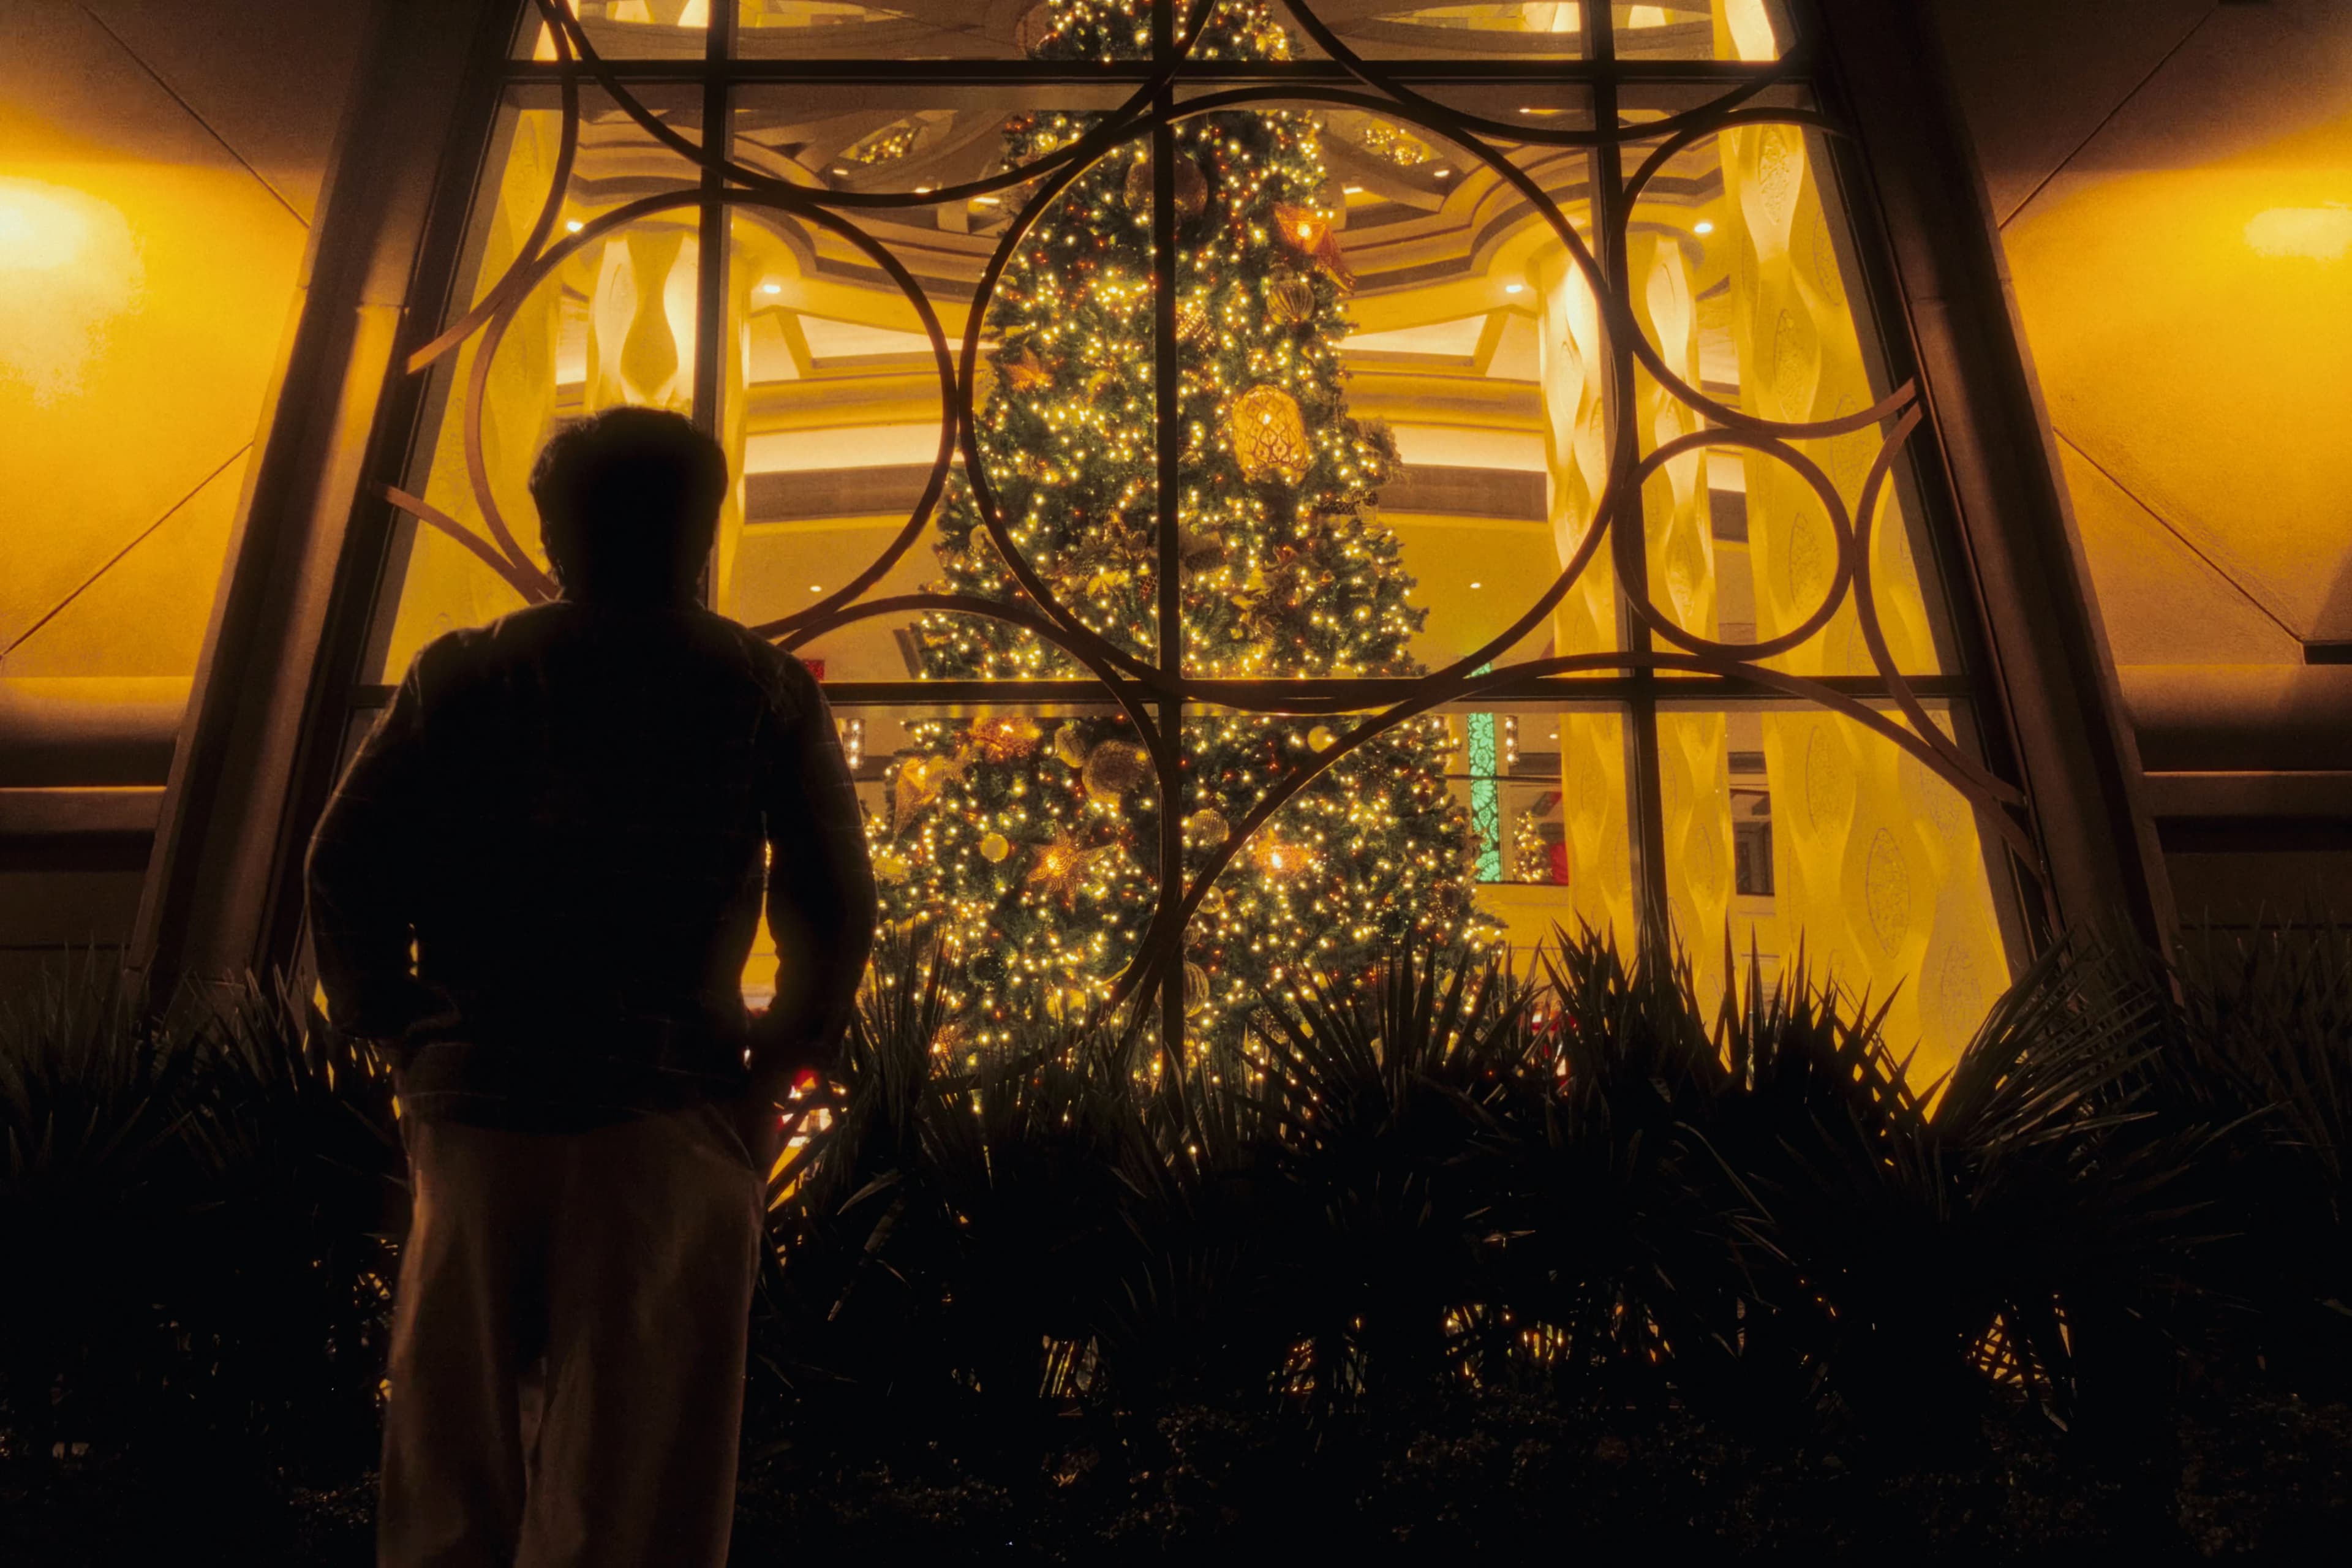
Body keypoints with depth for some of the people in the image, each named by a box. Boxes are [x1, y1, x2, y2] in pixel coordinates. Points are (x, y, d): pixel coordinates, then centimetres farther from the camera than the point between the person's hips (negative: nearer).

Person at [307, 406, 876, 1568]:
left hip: (476, 1095, 2)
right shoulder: (764, 690, 3)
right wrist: (786, 1055, 10)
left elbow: (347, 864, 1)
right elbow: (834, 904, -2)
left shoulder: (464, 671, 8)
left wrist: (398, 1033, 11)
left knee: (451, 1468, 15)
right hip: (668, 1116, -2)